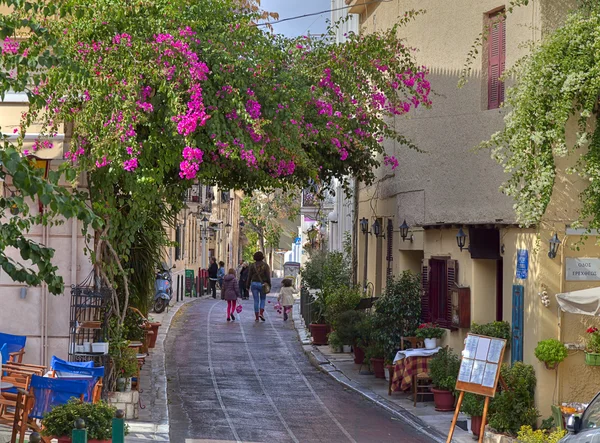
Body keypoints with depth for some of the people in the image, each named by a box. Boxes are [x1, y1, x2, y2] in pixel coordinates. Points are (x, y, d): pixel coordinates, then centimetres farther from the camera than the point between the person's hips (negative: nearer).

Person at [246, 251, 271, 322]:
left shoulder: (252, 265, -1)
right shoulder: (265, 265, -4)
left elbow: (249, 276, 0)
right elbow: (268, 276, -7)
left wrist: (248, 285, 6)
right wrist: (269, 285, 0)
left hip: (254, 284, 1)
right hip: (262, 284, -1)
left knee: (256, 300, 5)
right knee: (263, 299, 17)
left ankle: (257, 317, 4)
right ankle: (261, 313, -3)